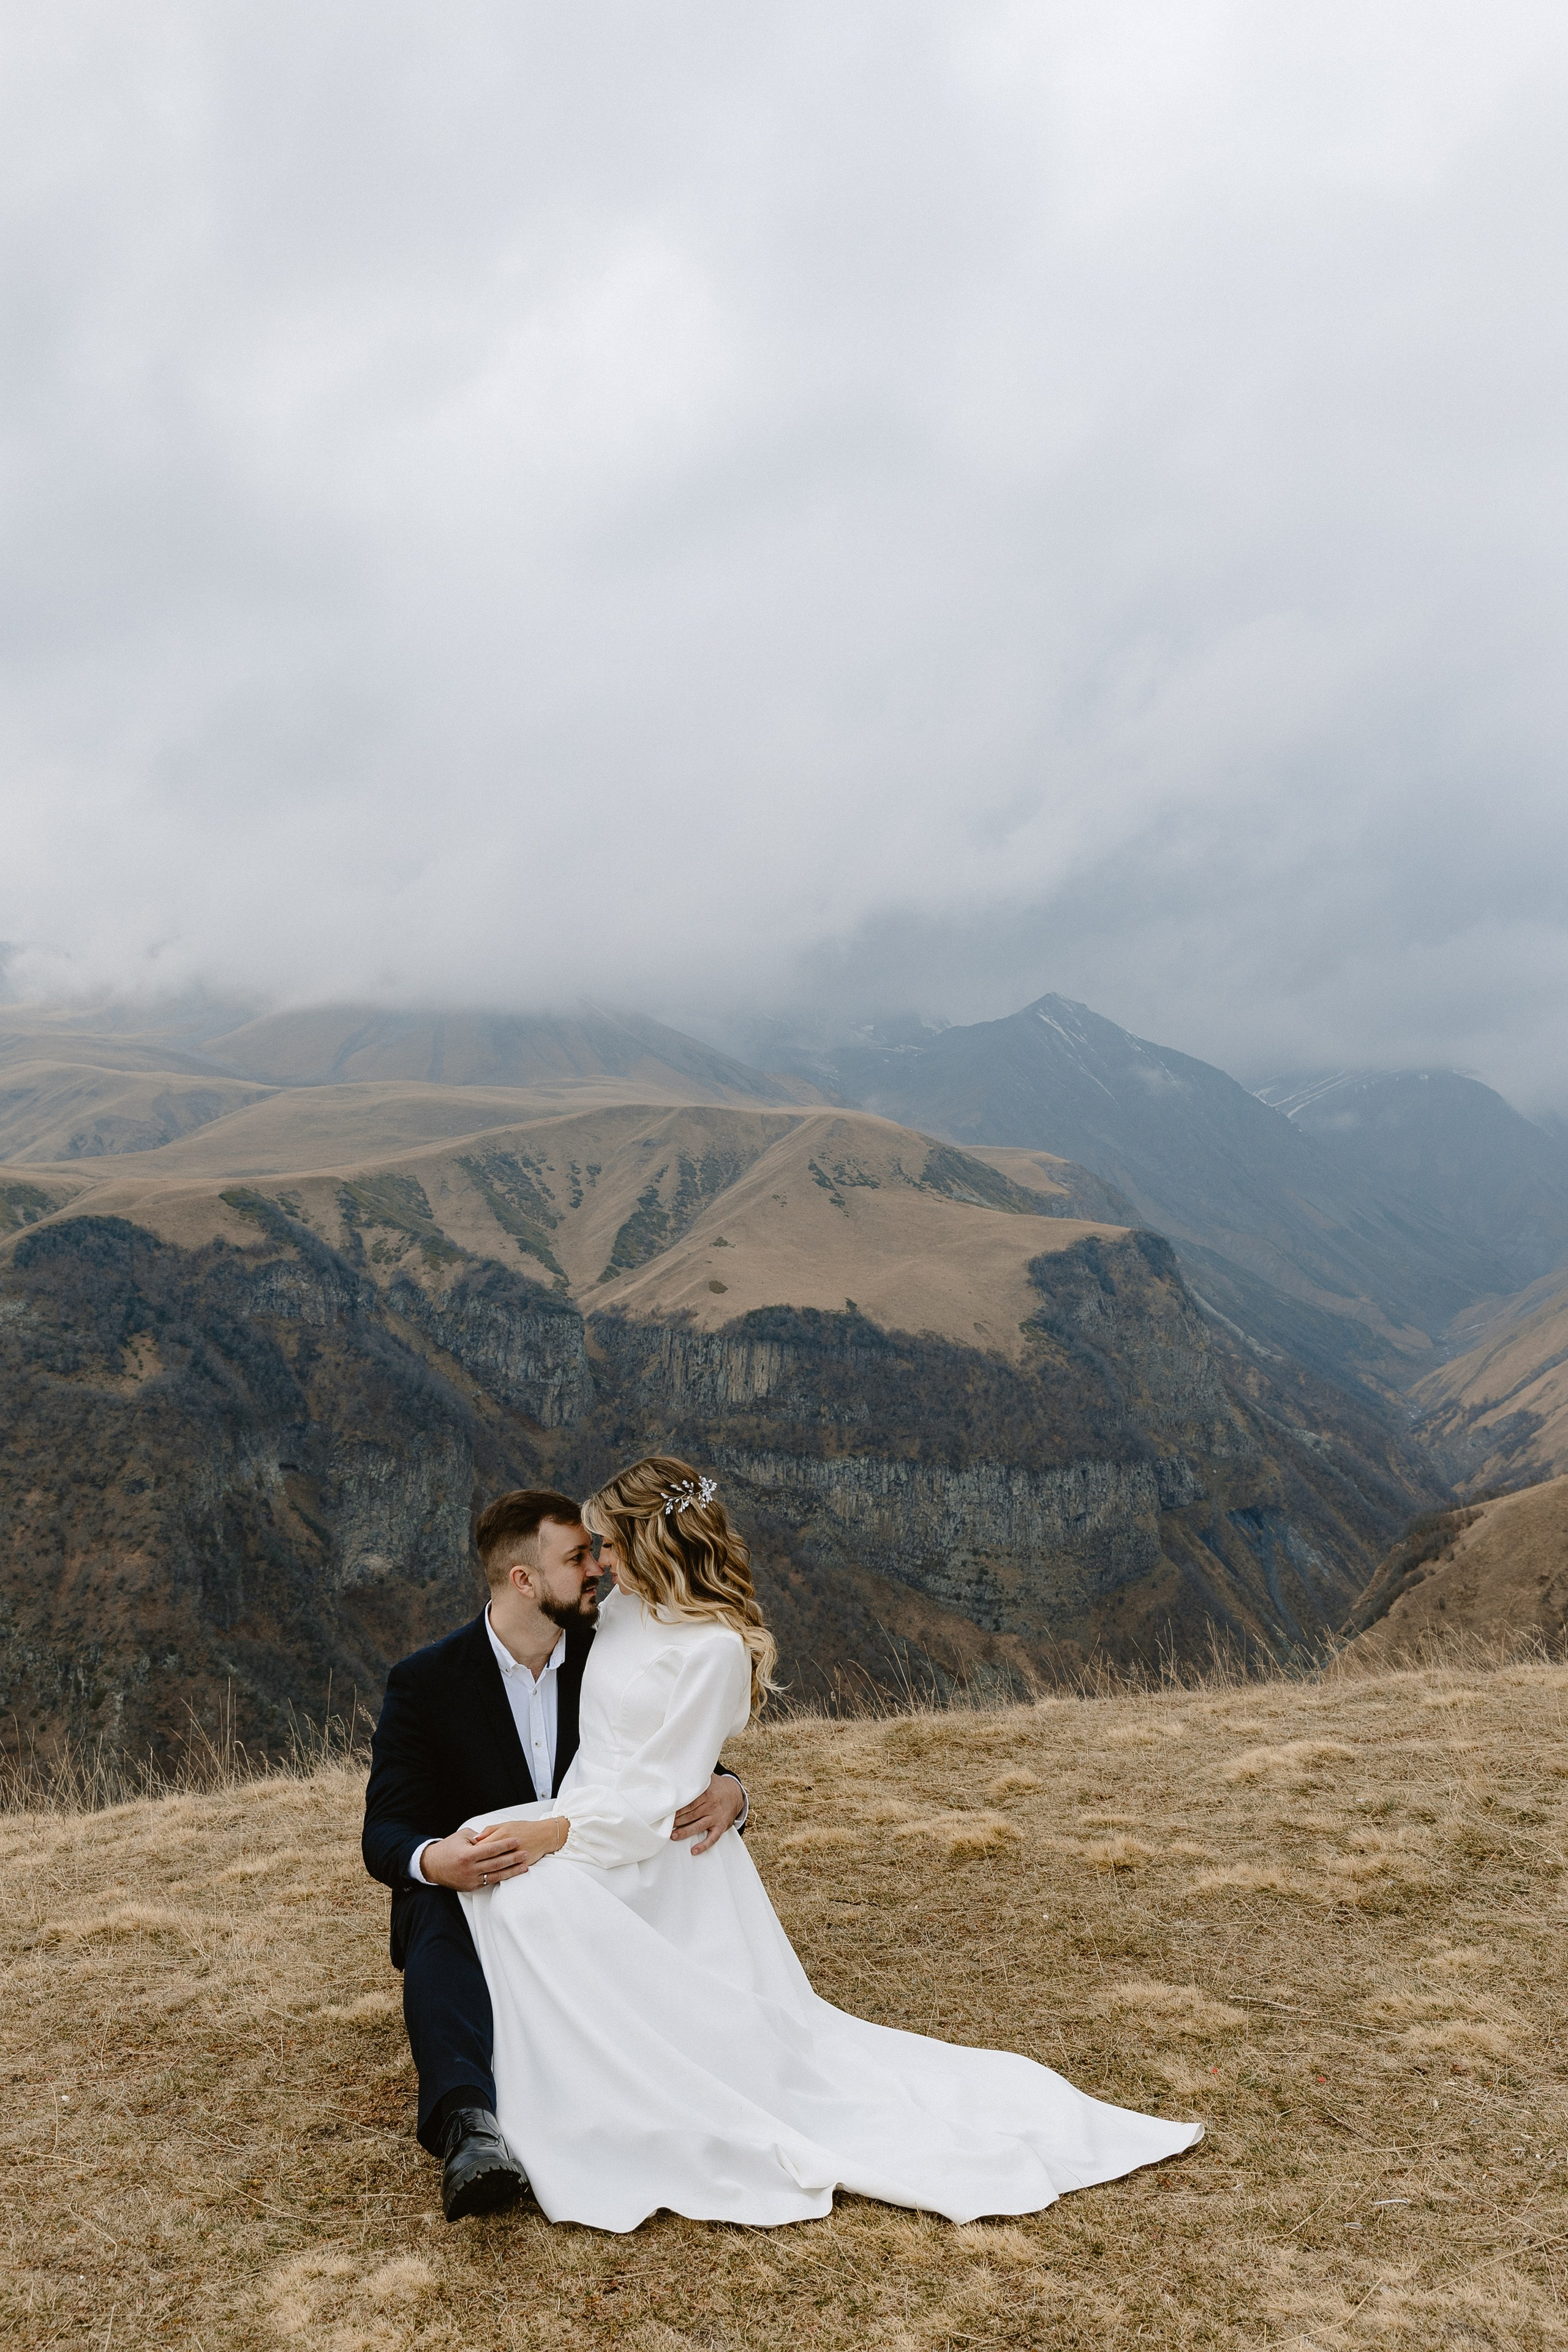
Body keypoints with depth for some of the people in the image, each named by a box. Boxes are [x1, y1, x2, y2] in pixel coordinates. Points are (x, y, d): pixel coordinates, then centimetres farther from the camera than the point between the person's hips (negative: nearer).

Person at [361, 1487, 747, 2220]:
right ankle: (470, 2126, -57)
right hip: (471, 1895, -3)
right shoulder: (426, 1683, -8)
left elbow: (681, 1769, 4)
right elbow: (385, 1833, -14)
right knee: (439, 1917, -38)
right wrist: (432, 1860, -40)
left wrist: (726, 1793, -23)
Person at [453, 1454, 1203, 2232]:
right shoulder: (626, 1605, 6)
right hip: (581, 1830, 9)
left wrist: (556, 1834, -28)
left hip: (659, 1864, -9)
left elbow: (661, 1800, -19)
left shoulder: (715, 1647, -18)